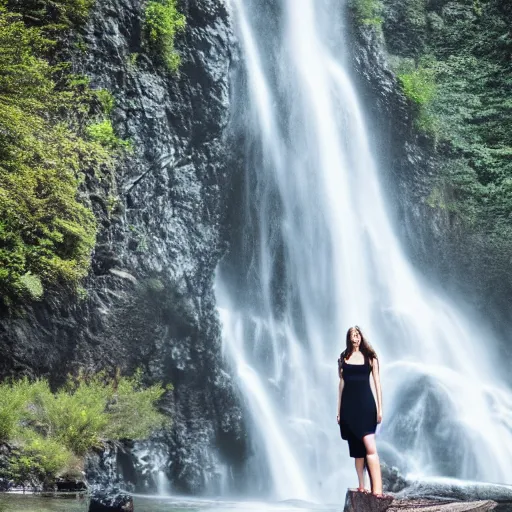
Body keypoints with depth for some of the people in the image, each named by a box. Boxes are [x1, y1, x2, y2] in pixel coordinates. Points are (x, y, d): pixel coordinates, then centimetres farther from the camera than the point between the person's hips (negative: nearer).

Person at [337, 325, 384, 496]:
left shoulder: (370, 357, 4)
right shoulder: (343, 358, 11)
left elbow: (377, 383, 3)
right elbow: (341, 383, 12)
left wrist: (380, 408, -4)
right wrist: (339, 410, 10)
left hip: (366, 404, -3)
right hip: (349, 405, 3)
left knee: (369, 446, -15)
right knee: (356, 448, 7)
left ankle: (377, 490, -20)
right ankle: (361, 486, 13)